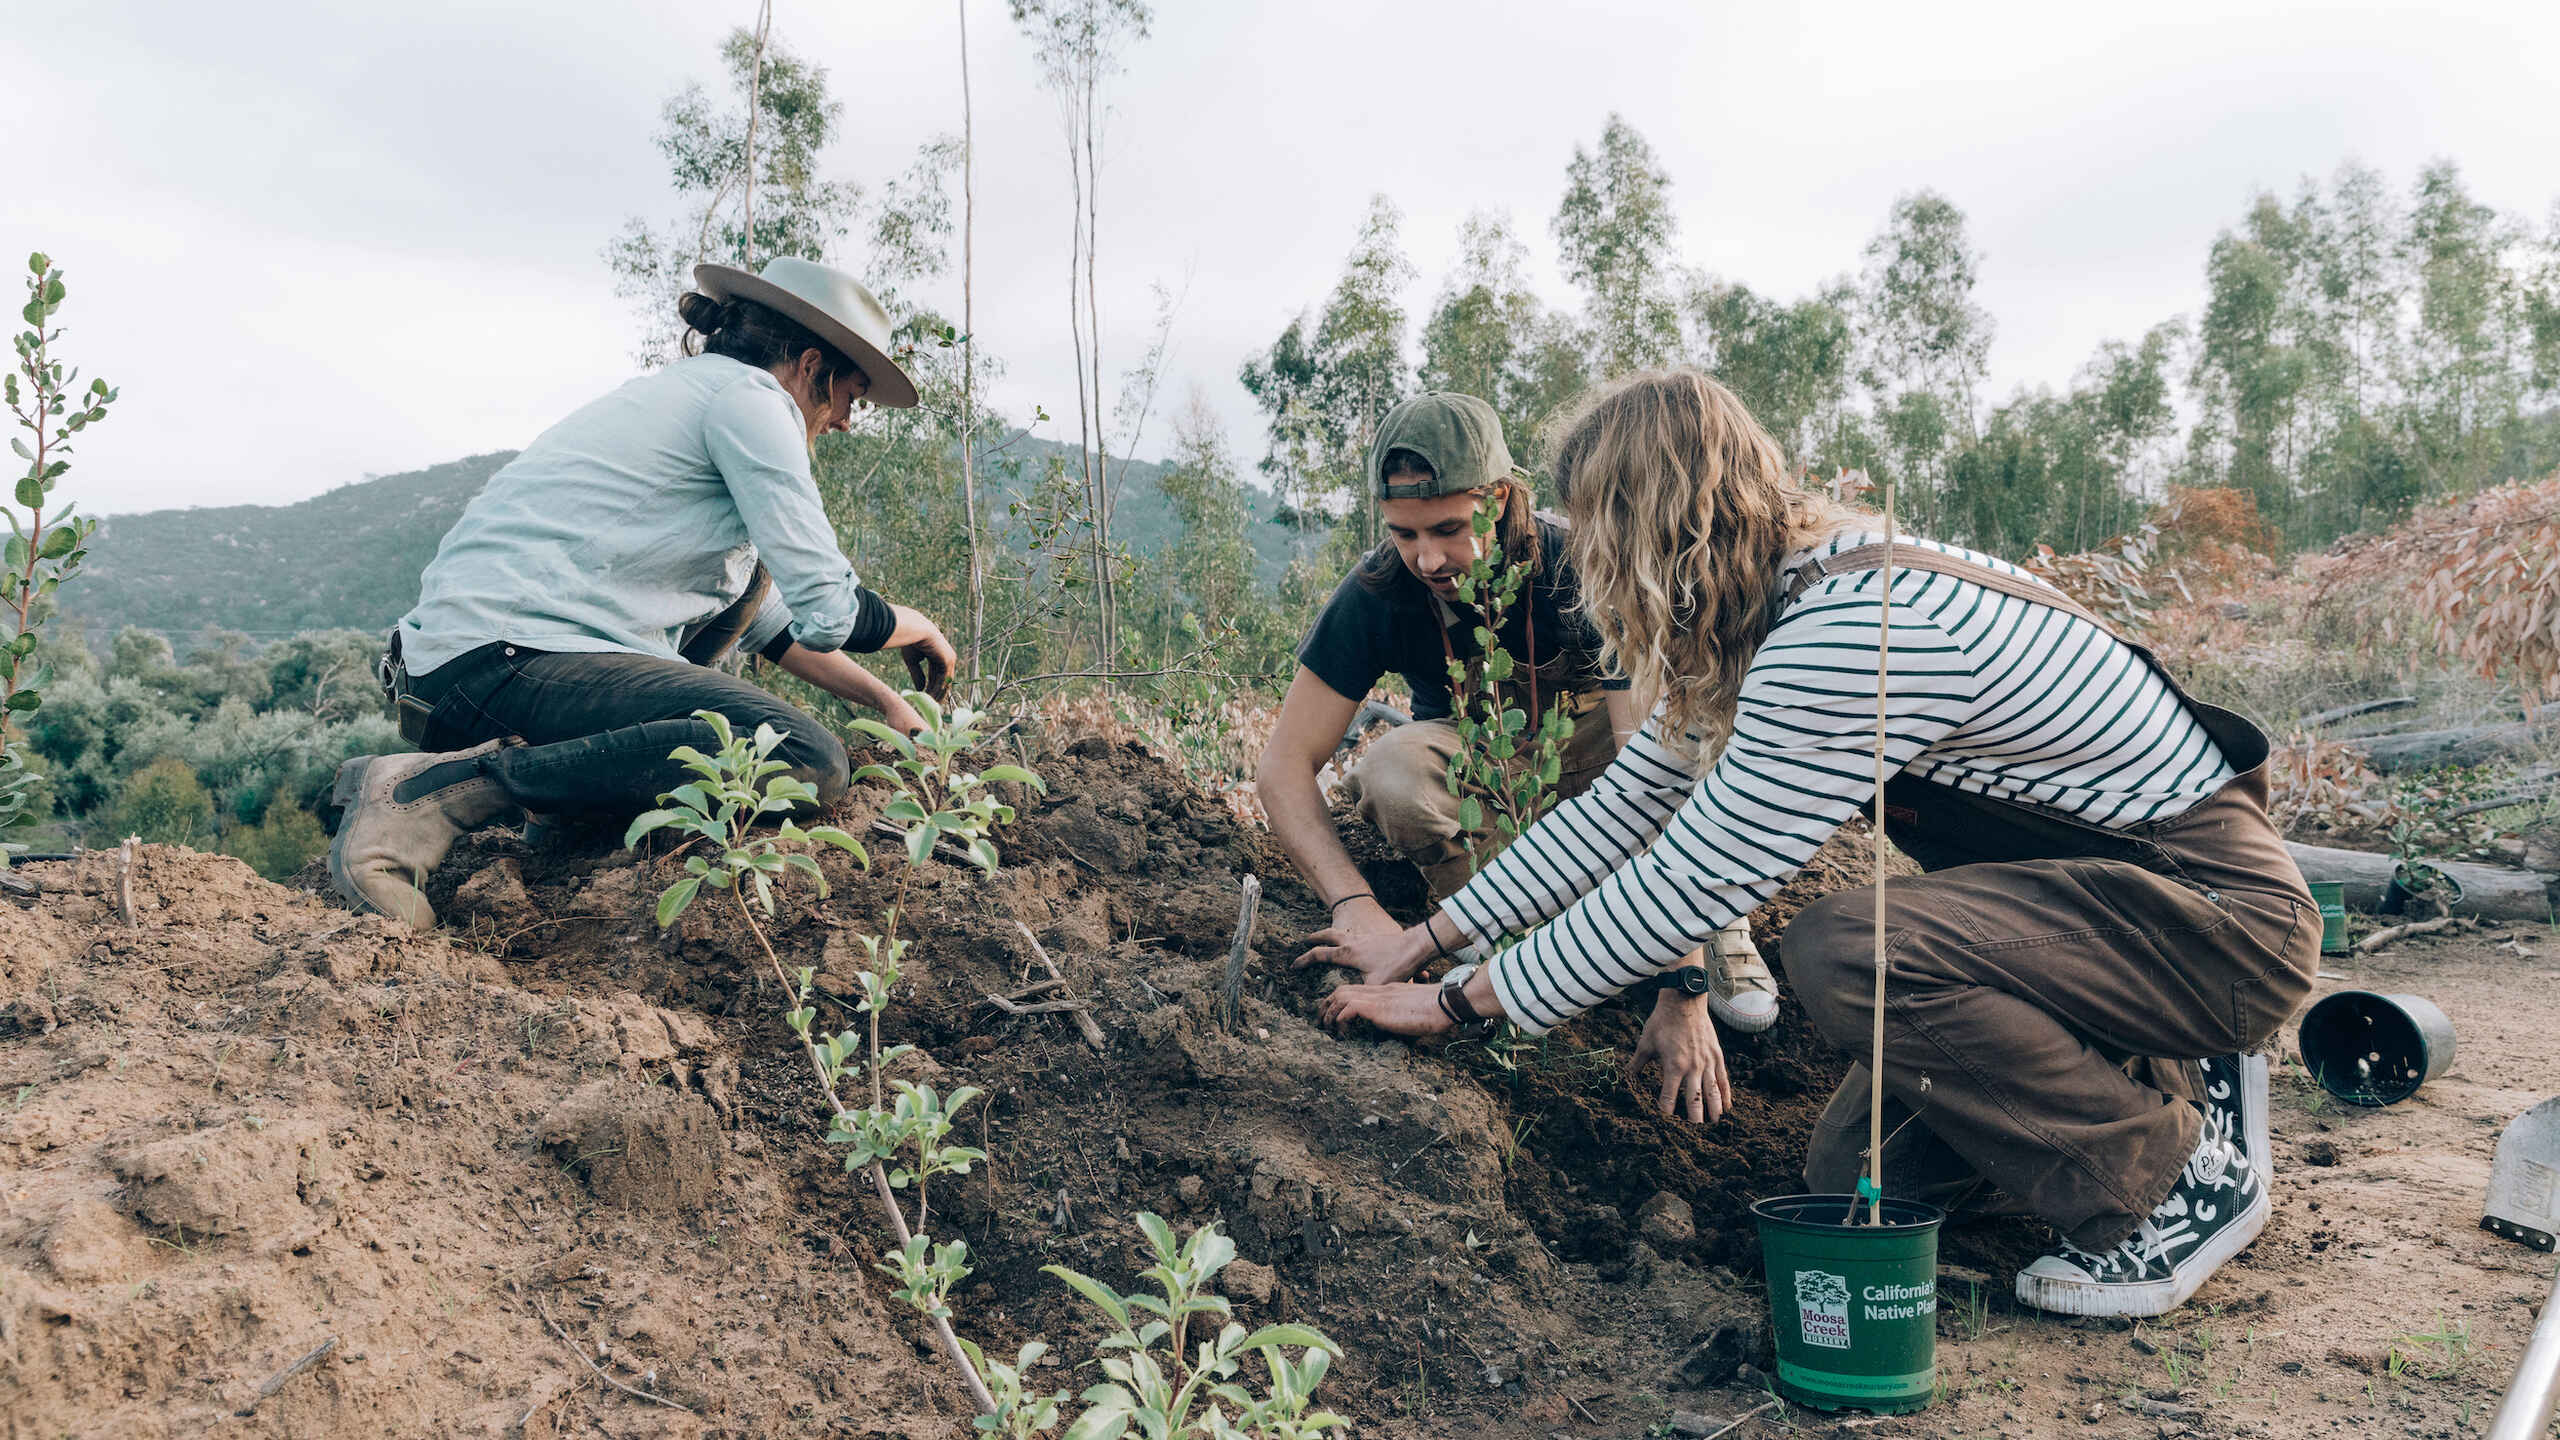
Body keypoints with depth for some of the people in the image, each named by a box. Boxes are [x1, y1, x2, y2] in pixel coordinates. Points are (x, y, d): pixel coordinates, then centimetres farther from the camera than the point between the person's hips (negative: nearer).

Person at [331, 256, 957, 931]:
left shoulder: (689, 392, 27)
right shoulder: (747, 395, -4)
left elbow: (777, 623, 33)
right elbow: (825, 610, -10)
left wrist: (883, 698, 32)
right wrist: (916, 626, 11)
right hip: (499, 661, -11)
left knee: (746, 571, 25)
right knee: (807, 761, -24)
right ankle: (441, 789, -19)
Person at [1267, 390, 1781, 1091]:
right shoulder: (1376, 593, -26)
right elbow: (1283, 765, -23)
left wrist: (1684, 989, -44)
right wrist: (1353, 903, -42)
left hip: (1580, 742, -1)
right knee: (1389, 775, -35)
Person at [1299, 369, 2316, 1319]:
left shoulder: (1849, 637, -29)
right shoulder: (1790, 602, 2)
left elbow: (1690, 883, -26)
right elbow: (1630, 801, 6)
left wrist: (1460, 1001, -15)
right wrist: (1425, 940, 6)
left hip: (2225, 909, -9)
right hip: (2111, 884, 9)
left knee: (1842, 952, -31)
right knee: (1853, 1178, 3)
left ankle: (2183, 1165, -10)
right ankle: (2159, 1080, 16)